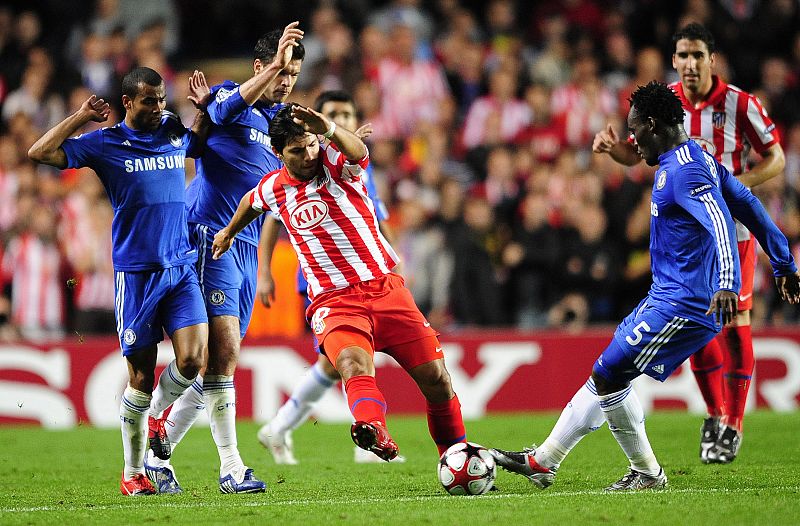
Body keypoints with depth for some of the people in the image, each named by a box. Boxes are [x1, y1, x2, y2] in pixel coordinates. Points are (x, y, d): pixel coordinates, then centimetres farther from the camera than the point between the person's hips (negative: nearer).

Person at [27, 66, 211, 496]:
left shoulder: (175, 134, 12)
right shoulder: (105, 143, 0)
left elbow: (201, 142, 36)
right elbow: (40, 153, -6)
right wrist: (81, 117, -7)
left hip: (182, 266, 3)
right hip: (136, 271, -3)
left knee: (192, 359, -13)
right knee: (141, 376, -1)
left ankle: (156, 415, 20)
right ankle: (133, 472, 12)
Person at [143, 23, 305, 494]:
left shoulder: (283, 121, 18)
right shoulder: (228, 98, -4)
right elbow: (227, 109, -29)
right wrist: (275, 65, -41)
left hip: (247, 248, 8)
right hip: (211, 239, -8)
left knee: (220, 361, 6)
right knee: (224, 352, -16)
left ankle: (156, 454, 16)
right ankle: (231, 467, -15)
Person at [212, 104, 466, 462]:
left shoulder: (336, 163, -4)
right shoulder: (272, 188, 7)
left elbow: (357, 152, -30)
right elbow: (251, 202, 33)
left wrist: (329, 130, -52)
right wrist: (229, 231, 50)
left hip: (385, 287, 0)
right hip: (333, 300, 0)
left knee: (435, 378, -5)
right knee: (353, 364, -33)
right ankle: (373, 429, -65)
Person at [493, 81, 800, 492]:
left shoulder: (680, 172, -18)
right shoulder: (700, 158, 14)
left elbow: (719, 222, -31)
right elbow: (748, 206, 20)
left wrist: (728, 284, -43)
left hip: (682, 305, -11)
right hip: (668, 298, 11)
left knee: (609, 376, -8)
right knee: (605, 373, 14)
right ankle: (542, 461, 20)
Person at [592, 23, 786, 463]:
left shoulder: (740, 104, -10)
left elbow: (775, 158, -4)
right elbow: (637, 154, 9)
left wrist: (736, 184, -21)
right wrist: (612, 147, -14)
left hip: (732, 227, -3)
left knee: (734, 322, -6)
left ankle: (733, 426, 3)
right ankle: (715, 414, 20)